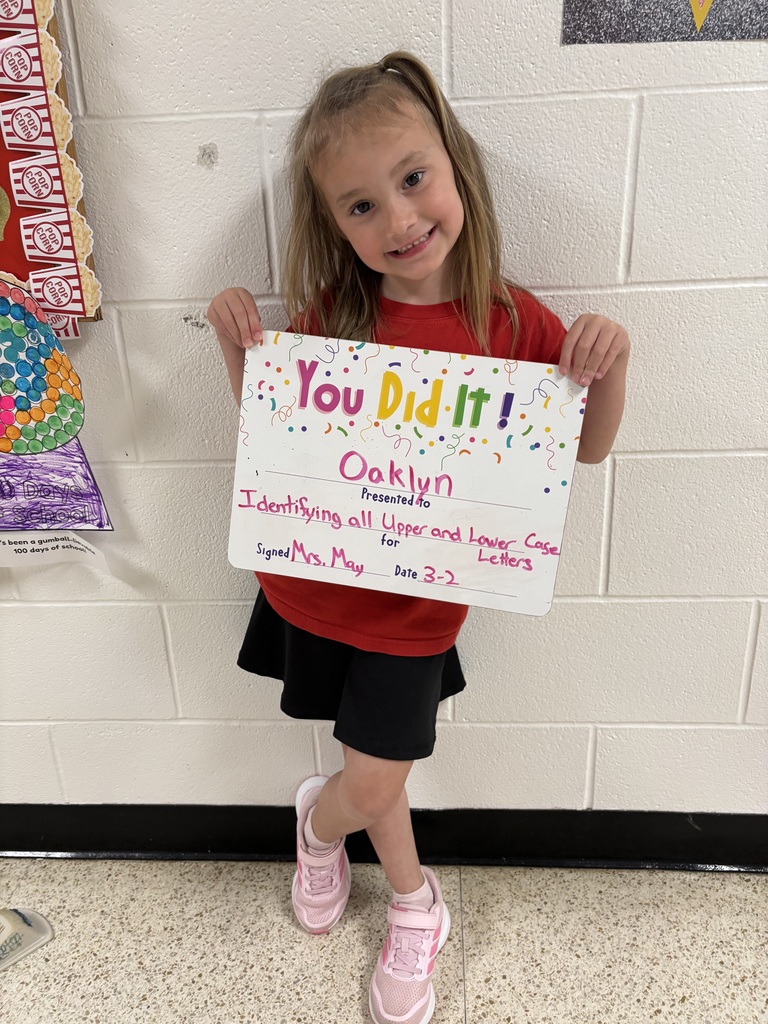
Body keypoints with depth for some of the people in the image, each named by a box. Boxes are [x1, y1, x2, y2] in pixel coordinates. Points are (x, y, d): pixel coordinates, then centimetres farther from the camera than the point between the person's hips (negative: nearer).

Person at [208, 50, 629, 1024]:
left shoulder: (512, 321, -14)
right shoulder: (330, 313, -9)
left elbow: (588, 446, -2)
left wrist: (609, 360, -20)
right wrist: (235, 343, -11)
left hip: (416, 605, -2)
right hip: (312, 586, 2)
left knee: (369, 787, 9)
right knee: (376, 771, 21)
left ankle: (318, 817, 49)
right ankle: (414, 909, 52)